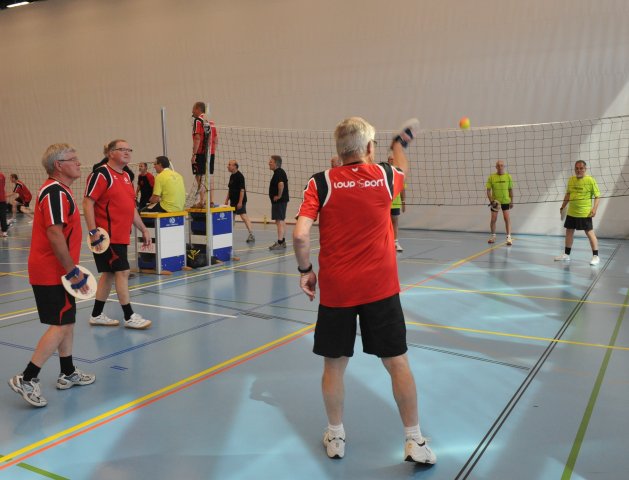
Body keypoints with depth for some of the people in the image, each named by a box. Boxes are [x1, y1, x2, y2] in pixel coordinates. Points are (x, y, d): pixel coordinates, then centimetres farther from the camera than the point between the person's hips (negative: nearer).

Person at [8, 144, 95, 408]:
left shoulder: (60, 191, 15)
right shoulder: (55, 193, -18)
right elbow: (55, 236, -25)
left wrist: (72, 269, 19)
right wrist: (73, 272, -21)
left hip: (57, 272, 10)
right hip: (51, 274, -10)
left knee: (67, 321, 16)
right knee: (60, 325, -7)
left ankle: (68, 373, 27)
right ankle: (26, 379, -2)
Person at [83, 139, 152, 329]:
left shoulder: (126, 176, 16)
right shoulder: (101, 174, -11)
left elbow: (130, 207, 22)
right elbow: (88, 202, -16)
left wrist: (143, 229, 20)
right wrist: (93, 231, -23)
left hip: (121, 236, 9)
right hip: (107, 236, -9)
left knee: (109, 274, 13)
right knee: (122, 271, -7)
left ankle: (97, 315, 23)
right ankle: (129, 317, 2)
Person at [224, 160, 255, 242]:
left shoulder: (239, 176, -15)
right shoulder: (232, 176, 13)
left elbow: (242, 190, -19)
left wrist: (240, 202, -23)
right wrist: (227, 199, 19)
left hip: (239, 201, -10)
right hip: (233, 201, 10)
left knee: (244, 216, -12)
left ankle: (251, 235, -13)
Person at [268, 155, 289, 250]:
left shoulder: (278, 173, -17)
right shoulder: (281, 172, 15)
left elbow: (281, 184, -33)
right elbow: (285, 183, 28)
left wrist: (279, 196, -22)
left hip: (279, 201, -11)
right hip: (282, 200, 11)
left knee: (279, 221, -10)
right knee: (281, 221, 16)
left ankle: (280, 243, -10)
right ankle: (282, 242, 24)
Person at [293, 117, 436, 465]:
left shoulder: (321, 183, -6)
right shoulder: (385, 176, 0)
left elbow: (300, 235, -15)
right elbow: (402, 169, 25)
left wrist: (305, 270, 1)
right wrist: (401, 142, 44)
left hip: (335, 289, 0)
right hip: (380, 288, 1)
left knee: (334, 365, 13)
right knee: (398, 363, 10)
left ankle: (336, 437, 28)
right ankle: (414, 441, 20)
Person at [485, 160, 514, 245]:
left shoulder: (508, 176, -1)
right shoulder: (491, 177, -5)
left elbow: (510, 189, 6)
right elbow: (488, 190, -3)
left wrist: (511, 201, 4)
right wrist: (491, 201, -14)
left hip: (505, 201, 0)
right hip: (495, 201, 0)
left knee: (507, 218, -7)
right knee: (493, 219, 5)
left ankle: (509, 237, -4)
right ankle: (493, 236, 22)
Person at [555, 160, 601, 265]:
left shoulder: (590, 180, -10)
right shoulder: (571, 180, 6)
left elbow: (597, 196, -9)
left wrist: (594, 208, -20)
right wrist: (563, 206, 15)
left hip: (585, 213, -6)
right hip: (571, 213, 6)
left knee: (590, 233, -2)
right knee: (569, 232, 13)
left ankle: (595, 256, 5)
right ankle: (566, 254, 24)